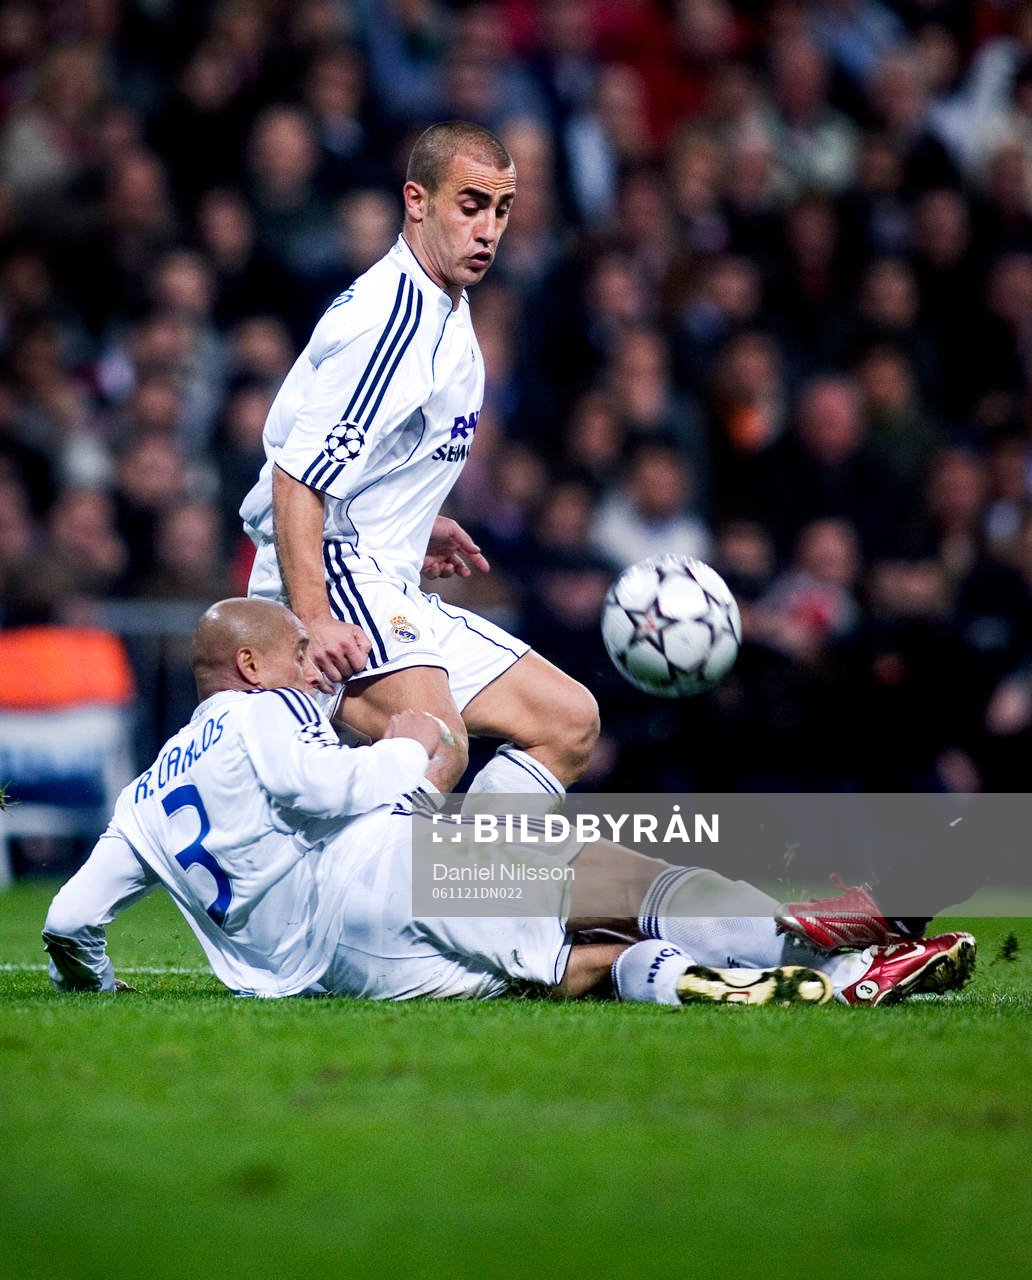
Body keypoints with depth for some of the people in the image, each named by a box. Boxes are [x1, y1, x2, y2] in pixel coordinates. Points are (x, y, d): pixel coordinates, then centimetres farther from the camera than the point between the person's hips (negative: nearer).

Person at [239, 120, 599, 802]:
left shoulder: (446, 312, 17)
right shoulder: (390, 316, -15)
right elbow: (296, 475, -23)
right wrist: (312, 621, -30)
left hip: (393, 592, 11)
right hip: (333, 578, -11)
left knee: (570, 723, 9)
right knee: (436, 748, -34)